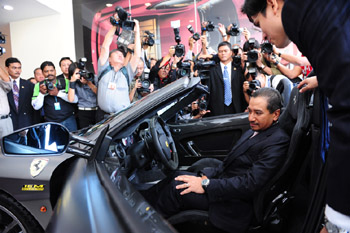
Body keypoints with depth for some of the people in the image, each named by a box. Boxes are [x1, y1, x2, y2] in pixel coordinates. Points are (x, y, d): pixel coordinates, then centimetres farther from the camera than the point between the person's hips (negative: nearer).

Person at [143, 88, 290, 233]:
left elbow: (250, 184, -26)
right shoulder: (253, 132, 11)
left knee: (178, 188, -16)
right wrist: (205, 176, -4)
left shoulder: (277, 142, -19)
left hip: (235, 204, -8)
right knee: (178, 176, -3)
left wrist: (206, 185, -24)